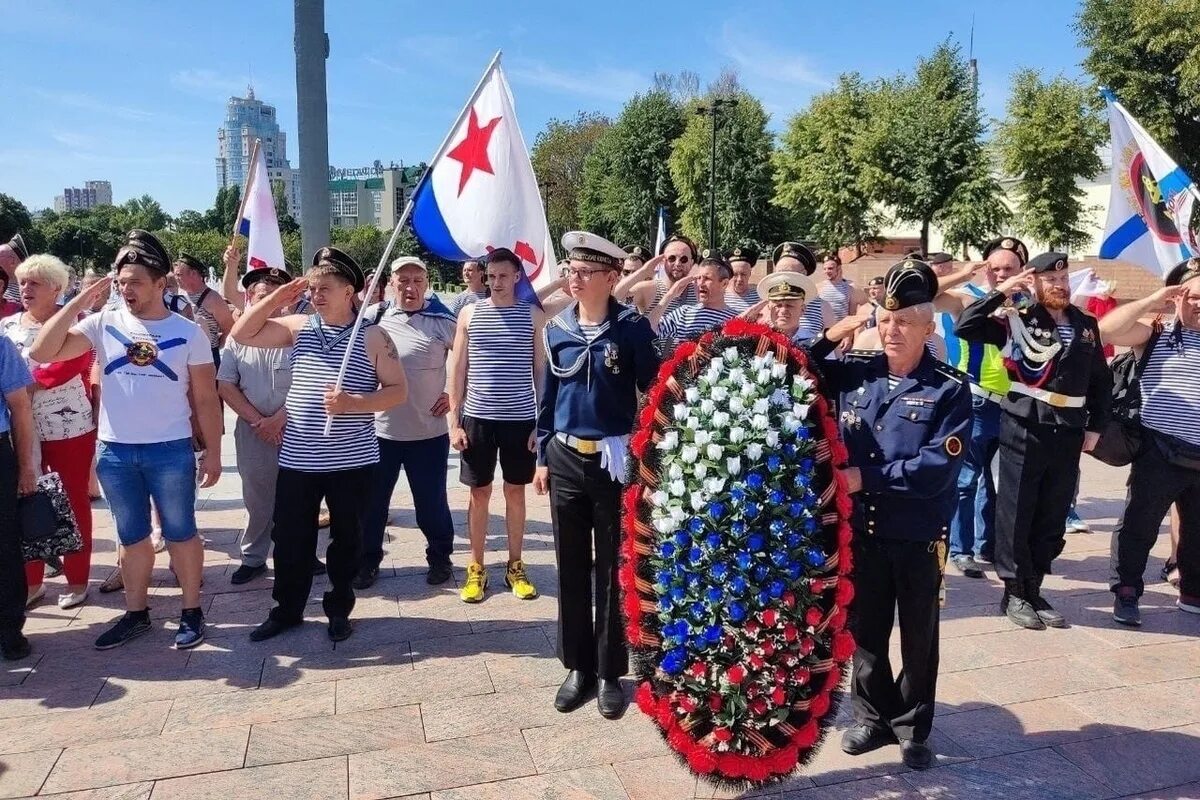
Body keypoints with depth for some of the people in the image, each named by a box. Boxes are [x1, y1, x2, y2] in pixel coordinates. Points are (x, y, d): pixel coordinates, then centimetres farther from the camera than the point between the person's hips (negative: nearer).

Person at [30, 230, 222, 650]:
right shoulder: (104, 323, 1)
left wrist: (212, 451, -2)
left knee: (180, 533, 9)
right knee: (132, 537, 15)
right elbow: (41, 353, -7)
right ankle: (136, 613, 29)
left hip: (171, 450, -2)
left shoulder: (188, 332, -3)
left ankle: (192, 611, 21)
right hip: (114, 450, 3)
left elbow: (206, 398, 0)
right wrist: (78, 302, -10)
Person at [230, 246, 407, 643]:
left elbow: (398, 390, -7)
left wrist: (353, 403, -21)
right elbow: (241, 334, 6)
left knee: (346, 537, 11)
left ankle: (339, 610, 28)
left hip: (351, 460, -3)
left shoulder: (373, 336, -5)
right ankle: (287, 609, 29)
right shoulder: (298, 326, 5)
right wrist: (276, 298, -2)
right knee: (289, 537, 11)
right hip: (298, 458, 3)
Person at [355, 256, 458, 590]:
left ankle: (439, 557, 29)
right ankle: (368, 559, 29)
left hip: (429, 432, -2)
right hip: (379, 430, 2)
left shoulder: (443, 323, -4)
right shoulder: (374, 319, 2)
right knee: (371, 501, 11)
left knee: (431, 503, 8)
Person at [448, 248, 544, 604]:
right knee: (479, 493, 8)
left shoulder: (533, 315, 1)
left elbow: (541, 371, 3)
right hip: (477, 418, 0)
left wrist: (543, 422, -2)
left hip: (521, 419, 0)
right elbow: (458, 370, 4)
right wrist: (454, 421, -1)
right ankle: (476, 568, 20)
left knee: (515, 491, 11)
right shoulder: (469, 313, 2)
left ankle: (515, 566, 23)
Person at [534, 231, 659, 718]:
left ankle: (610, 672, 20)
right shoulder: (556, 330, 4)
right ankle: (578, 666, 25)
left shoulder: (633, 328, -6)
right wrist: (543, 457, 9)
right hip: (566, 460, 3)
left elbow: (654, 391, -5)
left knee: (613, 571, 7)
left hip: (615, 460, -3)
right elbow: (548, 397, 10)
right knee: (571, 569, 11)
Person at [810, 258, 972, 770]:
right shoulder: (853, 373, 0)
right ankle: (873, 718, 35)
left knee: (918, 637, 14)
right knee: (865, 631, 16)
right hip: (861, 529, 3)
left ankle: (912, 728, 33)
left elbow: (938, 468, -19)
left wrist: (865, 476, -21)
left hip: (918, 536, -3)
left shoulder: (949, 389, -10)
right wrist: (829, 338, -6)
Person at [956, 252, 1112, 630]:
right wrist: (1000, 292, -13)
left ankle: (1033, 590, 23)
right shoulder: (1019, 321, -2)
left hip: (1068, 434, 5)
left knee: (1052, 518, 10)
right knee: (1016, 514, 2)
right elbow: (965, 327, -13)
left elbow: (1101, 380, 18)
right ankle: (1014, 592, 14)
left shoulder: (1086, 326, 12)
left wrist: (1096, 426, 11)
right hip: (1025, 430, -5)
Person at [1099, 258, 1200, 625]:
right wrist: (1150, 302, -11)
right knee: (1139, 525, 1)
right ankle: (1125, 593, 13)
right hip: (1160, 454, -4)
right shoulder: (1155, 337, 2)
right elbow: (1105, 330, -13)